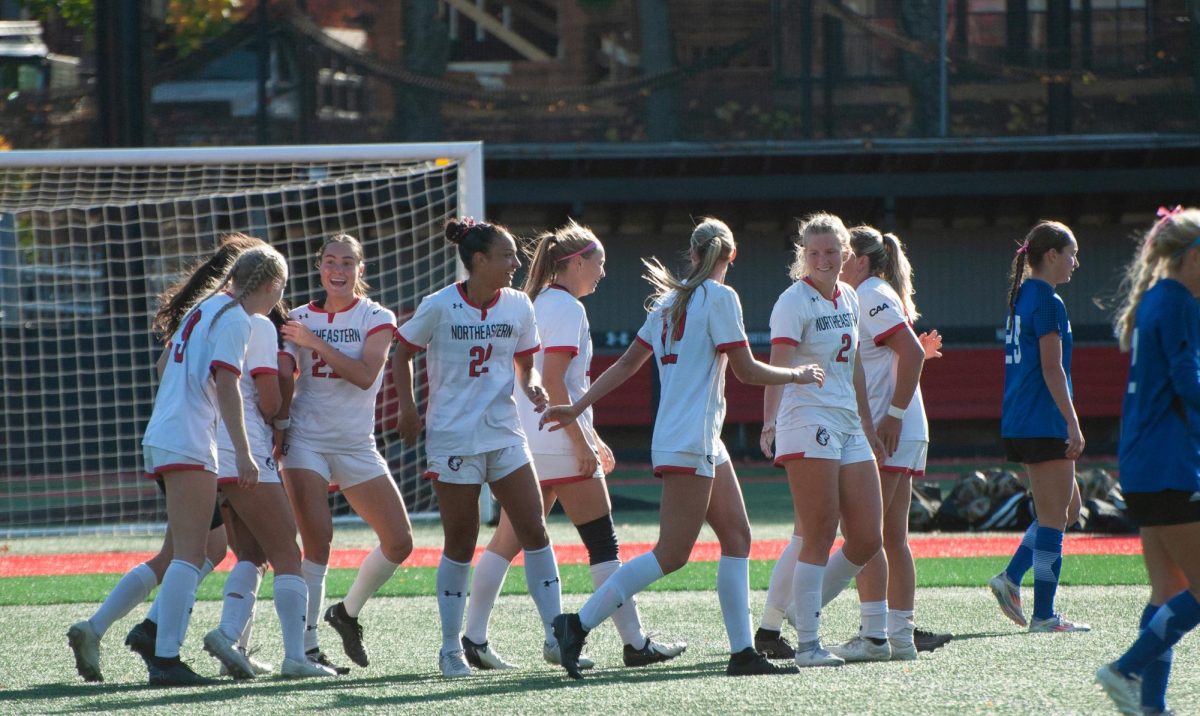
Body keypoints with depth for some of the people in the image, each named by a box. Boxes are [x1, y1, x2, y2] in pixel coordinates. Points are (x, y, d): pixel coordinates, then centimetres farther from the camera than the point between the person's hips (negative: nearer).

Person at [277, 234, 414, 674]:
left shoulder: (377, 319, 2)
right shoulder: (301, 318, 7)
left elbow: (365, 375, -14)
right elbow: (285, 377, 6)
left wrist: (314, 342, -17)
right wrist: (279, 424, -9)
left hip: (357, 446, 2)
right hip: (306, 441, -2)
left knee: (399, 542, -2)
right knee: (318, 541, -16)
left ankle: (348, 612, 22)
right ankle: (307, 648, -12)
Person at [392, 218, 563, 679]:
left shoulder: (518, 307, 2)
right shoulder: (439, 307, -8)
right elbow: (402, 355, 5)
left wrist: (532, 387, -9)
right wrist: (408, 408, -3)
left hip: (504, 436, 4)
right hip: (452, 439, -3)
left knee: (534, 531, -5)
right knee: (460, 542, 0)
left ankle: (555, 637, 1)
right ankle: (451, 649, 13)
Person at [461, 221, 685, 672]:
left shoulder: (539, 304, 17)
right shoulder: (567, 308, -11)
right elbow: (554, 384, -19)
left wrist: (590, 438, 26)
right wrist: (583, 444, -18)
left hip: (524, 443, 9)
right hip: (560, 446, -9)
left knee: (508, 542, 6)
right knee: (602, 544, -2)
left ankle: (474, 638, 2)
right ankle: (634, 642, 0)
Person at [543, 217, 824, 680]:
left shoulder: (670, 302, 13)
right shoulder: (719, 297, -10)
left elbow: (627, 363, 12)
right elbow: (746, 370, -11)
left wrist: (578, 407, 16)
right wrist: (797, 375, 4)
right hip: (690, 445, -9)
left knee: (737, 537, 9)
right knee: (671, 555, -10)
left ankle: (742, 653, 8)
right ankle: (578, 625, -13)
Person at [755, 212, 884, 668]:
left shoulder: (849, 299, 14)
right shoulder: (795, 301, -8)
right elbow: (777, 365, -21)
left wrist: (867, 423, 27)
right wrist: (769, 422, -35)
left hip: (848, 427, 8)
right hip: (808, 424, -8)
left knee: (867, 539, 3)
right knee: (818, 538, -9)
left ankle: (805, 611, 18)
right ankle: (807, 644, -5)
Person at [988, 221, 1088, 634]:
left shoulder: (1022, 298, 15)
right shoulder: (1048, 303, -13)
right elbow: (1052, 370, -18)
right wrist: (1073, 425, -17)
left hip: (1018, 425, 9)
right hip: (1044, 425, -9)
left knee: (1069, 508, 16)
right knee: (1054, 517, -3)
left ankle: (1010, 579, 7)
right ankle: (1044, 615, -2)